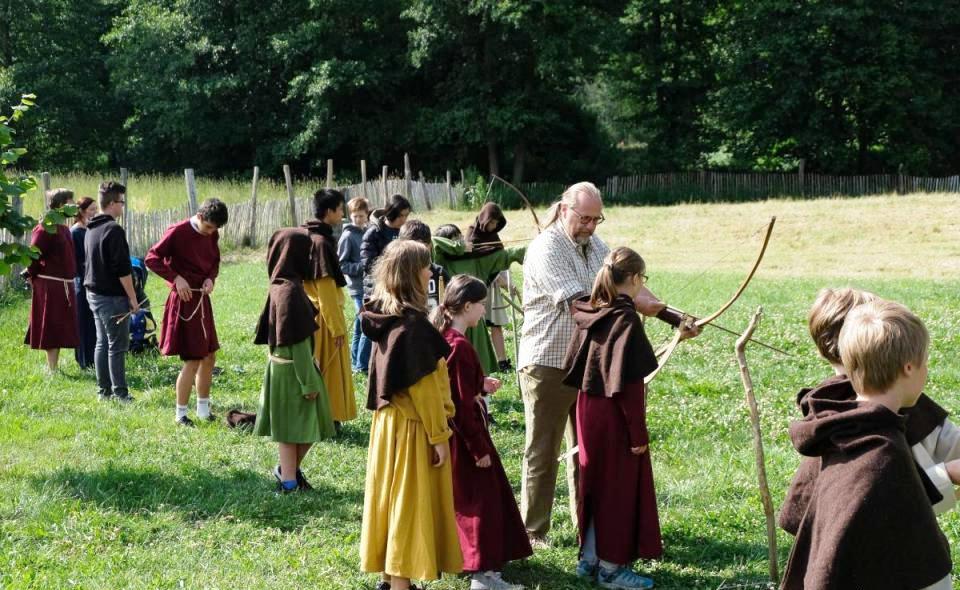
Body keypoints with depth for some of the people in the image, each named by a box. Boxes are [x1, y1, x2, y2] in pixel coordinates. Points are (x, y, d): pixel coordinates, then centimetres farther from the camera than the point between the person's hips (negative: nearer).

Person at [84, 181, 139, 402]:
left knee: (102, 343, 12)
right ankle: (119, 392, -3)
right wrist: (133, 298, -13)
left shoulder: (91, 230, 12)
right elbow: (123, 269, -19)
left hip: (94, 293, 9)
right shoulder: (114, 230, -16)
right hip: (112, 296, -9)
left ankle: (104, 389, 16)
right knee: (117, 346, -4)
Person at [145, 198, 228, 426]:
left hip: (202, 299, 7)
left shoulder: (212, 234, 4)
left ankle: (203, 408, 26)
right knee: (192, 361, -6)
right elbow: (151, 258, -16)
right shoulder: (177, 232, -15)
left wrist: (211, 278, -4)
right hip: (184, 300, -7)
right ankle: (181, 413, 6)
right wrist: (176, 277, -23)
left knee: (209, 357, 12)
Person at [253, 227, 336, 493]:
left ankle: (288, 470, 28)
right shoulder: (291, 291, -23)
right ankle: (289, 478, 14)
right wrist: (309, 382, -18)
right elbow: (298, 342, -22)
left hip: (283, 366, 9)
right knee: (296, 429, 4)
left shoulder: (279, 287, 6)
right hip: (293, 370, -9)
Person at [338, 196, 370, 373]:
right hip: (358, 287, -6)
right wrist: (362, 266, -18)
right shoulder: (348, 236, -8)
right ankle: (361, 365, 0)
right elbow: (341, 265, -9)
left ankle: (356, 363, 20)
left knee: (361, 326, 12)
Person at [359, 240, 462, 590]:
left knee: (393, 499, 15)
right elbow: (424, 386, -19)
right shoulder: (413, 323, -20)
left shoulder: (384, 317, 5)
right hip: (412, 428, -9)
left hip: (388, 422, 9)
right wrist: (439, 435, -14)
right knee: (411, 505, -1)